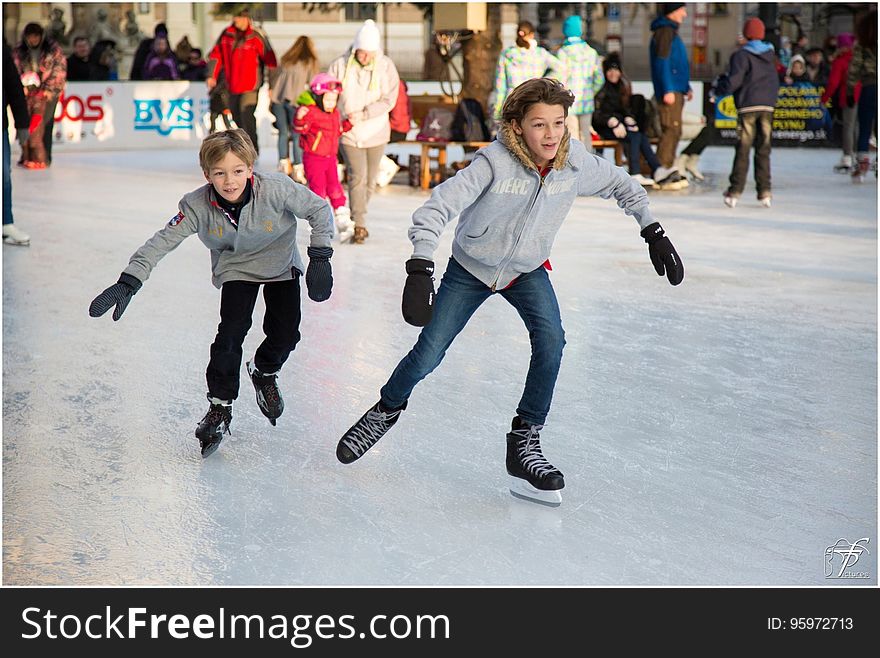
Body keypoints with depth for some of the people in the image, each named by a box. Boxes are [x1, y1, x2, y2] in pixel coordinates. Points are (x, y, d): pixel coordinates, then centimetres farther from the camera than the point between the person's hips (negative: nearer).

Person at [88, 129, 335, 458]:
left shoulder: (276, 190, -33)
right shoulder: (197, 206, -28)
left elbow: (320, 209, -20)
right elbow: (161, 242, -26)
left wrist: (319, 259, -23)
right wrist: (128, 283, -35)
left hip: (281, 264, 0)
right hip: (235, 268, 0)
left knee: (285, 332, -7)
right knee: (232, 330, -16)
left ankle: (264, 373, 28)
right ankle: (220, 406, -1)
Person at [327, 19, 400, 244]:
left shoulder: (386, 66, -8)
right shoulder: (340, 66, -9)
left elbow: (389, 99, -12)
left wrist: (363, 114, -20)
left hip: (376, 132, 2)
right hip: (349, 133, -2)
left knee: (370, 179, 12)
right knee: (357, 177, -12)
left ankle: (356, 216, 32)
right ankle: (359, 225, -10)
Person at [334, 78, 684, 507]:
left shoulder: (576, 162, -19)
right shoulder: (495, 162, -31)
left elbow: (620, 185, 2)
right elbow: (436, 209, -35)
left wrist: (653, 232, -1)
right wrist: (420, 271, -46)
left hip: (527, 271, 3)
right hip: (470, 268, -2)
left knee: (550, 340, -22)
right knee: (428, 354, -1)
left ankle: (524, 443, -9)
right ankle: (387, 410, 32)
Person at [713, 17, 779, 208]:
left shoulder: (741, 55, -7)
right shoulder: (770, 55, 12)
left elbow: (733, 82, -13)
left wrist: (718, 89, 2)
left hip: (748, 107, -4)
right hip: (767, 106, 4)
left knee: (743, 150, -3)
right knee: (763, 150, 7)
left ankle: (735, 192, -5)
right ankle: (765, 192, 2)